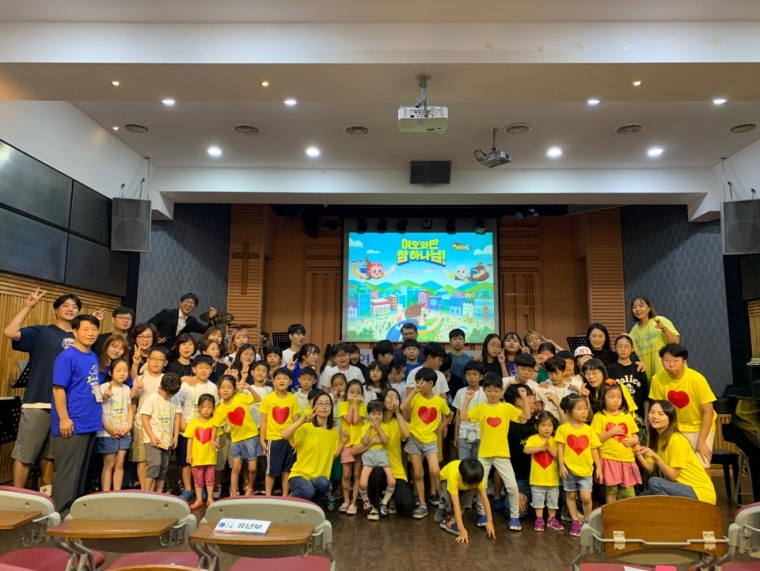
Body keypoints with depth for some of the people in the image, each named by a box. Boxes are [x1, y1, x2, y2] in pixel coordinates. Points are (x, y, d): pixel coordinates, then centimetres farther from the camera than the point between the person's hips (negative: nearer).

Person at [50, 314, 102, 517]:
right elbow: (58, 389, -16)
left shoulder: (94, 357, 12)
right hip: (73, 423, -8)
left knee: (82, 470, 16)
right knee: (67, 471, 0)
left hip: (90, 423, 8)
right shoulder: (67, 357, -12)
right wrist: (64, 418, -20)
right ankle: (62, 513, 10)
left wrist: (103, 392, 7)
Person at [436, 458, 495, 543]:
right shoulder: (453, 476, -44)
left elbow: (484, 498, -29)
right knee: (450, 500, -31)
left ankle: (451, 522, -14)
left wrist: (489, 522, -32)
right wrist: (462, 529, -45)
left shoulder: (477, 477, -34)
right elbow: (456, 504, -42)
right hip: (446, 479, -4)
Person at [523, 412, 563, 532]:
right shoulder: (533, 439, -7)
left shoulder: (555, 441, -1)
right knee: (538, 500, 8)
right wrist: (541, 448, -31)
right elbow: (526, 450, -23)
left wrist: (549, 448, -23)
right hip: (537, 477, -2)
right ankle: (539, 520, 20)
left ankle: (552, 519, 28)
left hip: (552, 478, 2)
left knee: (553, 500, 14)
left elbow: (558, 456, -9)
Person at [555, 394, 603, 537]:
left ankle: (588, 522, 19)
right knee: (570, 495, 10)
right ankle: (575, 521, 26)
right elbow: (560, 448, -5)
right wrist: (561, 466, -9)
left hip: (586, 469, 1)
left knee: (586, 497, -4)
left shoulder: (588, 429, 1)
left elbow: (594, 449, 6)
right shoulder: (563, 428, -6)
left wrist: (599, 467, 3)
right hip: (569, 468, -1)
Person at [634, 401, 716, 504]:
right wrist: (638, 455, -21)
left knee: (654, 482, -27)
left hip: (701, 492, -8)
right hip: (682, 487, 8)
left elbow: (673, 476, -20)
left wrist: (655, 457, -32)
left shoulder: (676, 439, -21)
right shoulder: (655, 437, 4)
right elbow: (650, 468, -3)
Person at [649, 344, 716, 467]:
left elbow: (708, 412, -17)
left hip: (701, 427, -2)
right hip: (676, 428, 2)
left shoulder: (697, 379, -26)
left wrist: (701, 441, -18)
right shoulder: (657, 379, -19)